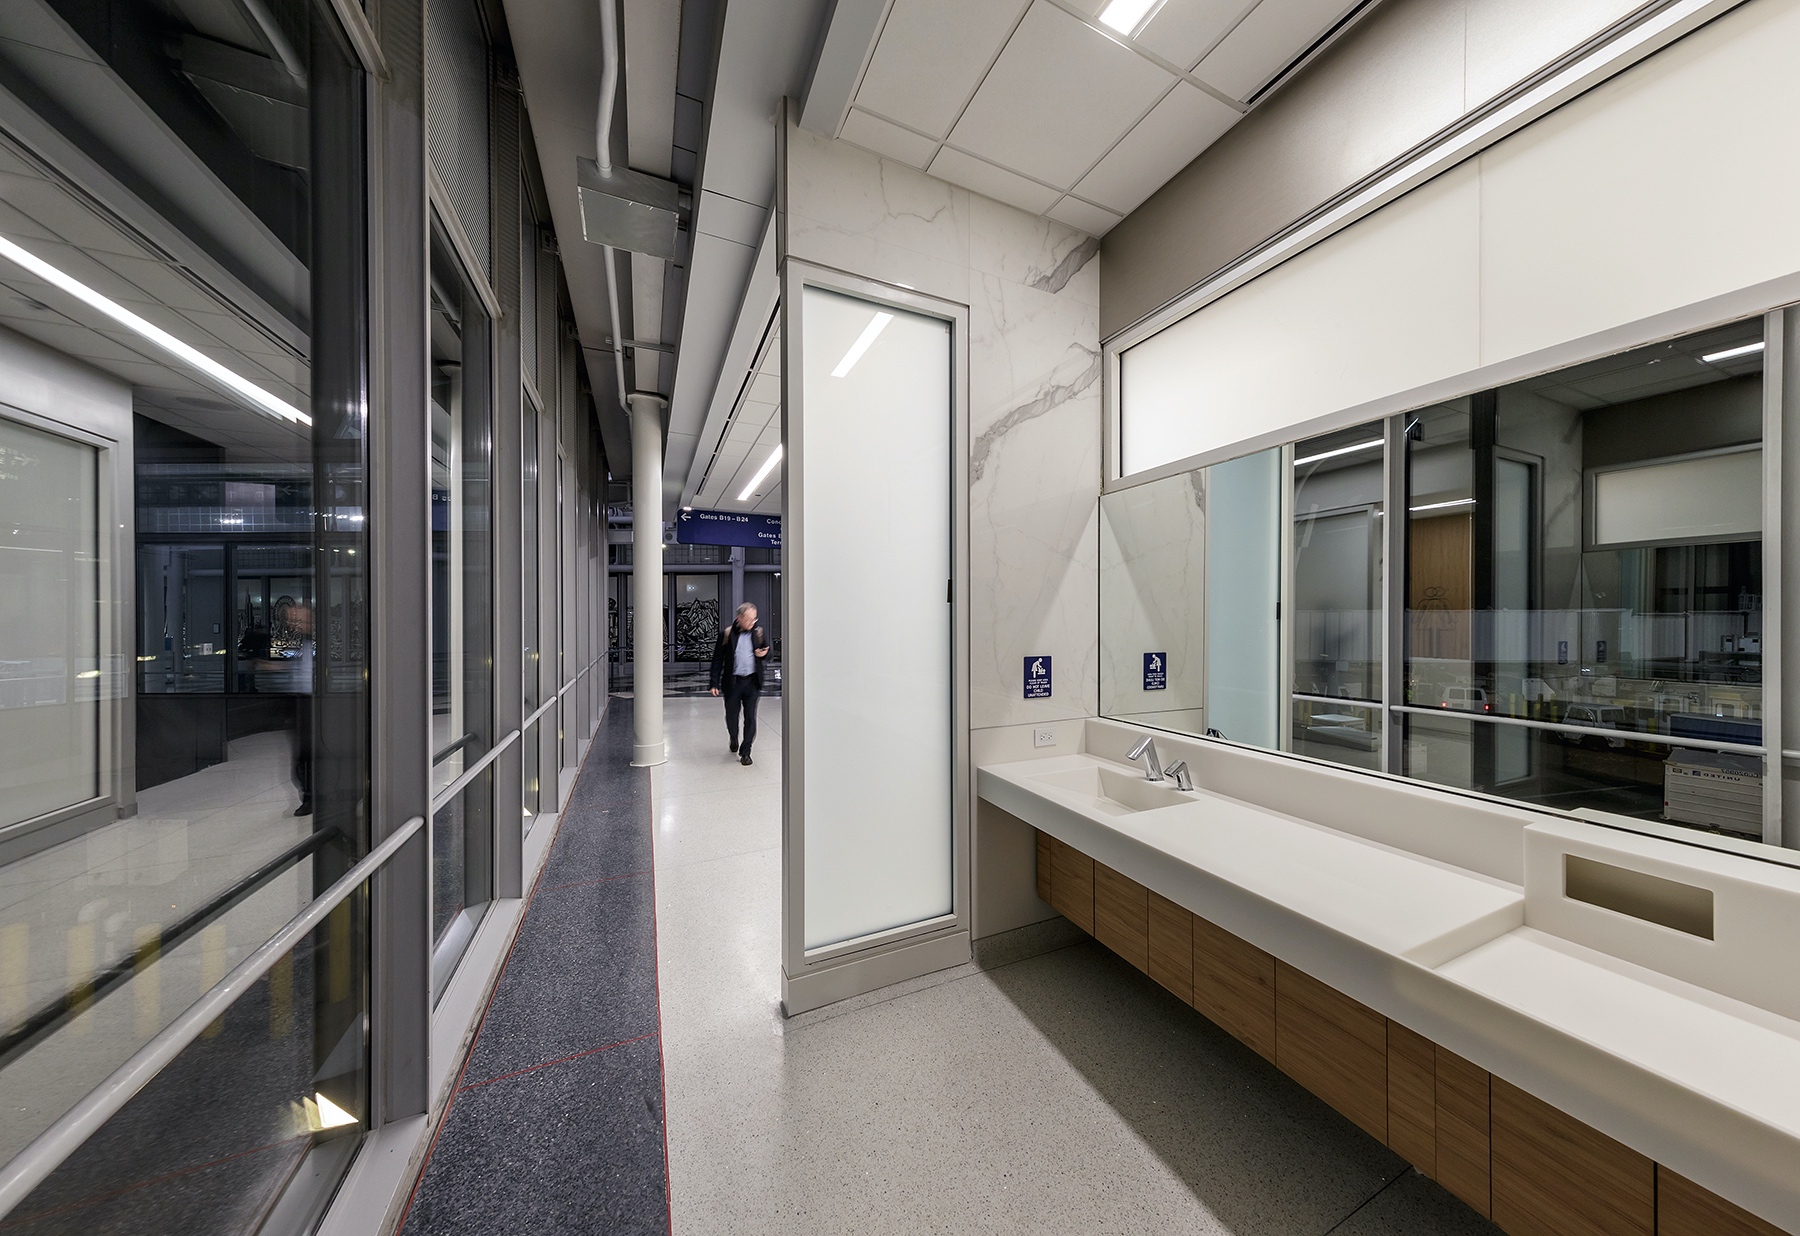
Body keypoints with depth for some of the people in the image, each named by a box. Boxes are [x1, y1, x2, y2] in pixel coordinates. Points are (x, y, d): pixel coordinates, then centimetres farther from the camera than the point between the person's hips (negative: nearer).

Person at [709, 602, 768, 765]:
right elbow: (717, 659, 0)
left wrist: (764, 653, -6)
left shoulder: (759, 633, 4)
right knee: (731, 716, 13)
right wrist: (715, 683, -4)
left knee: (750, 717, 0)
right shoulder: (727, 634, -2)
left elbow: (767, 650, 19)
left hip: (752, 682, 1)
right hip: (732, 682, -1)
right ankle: (734, 739, 43)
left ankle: (745, 752, 11)